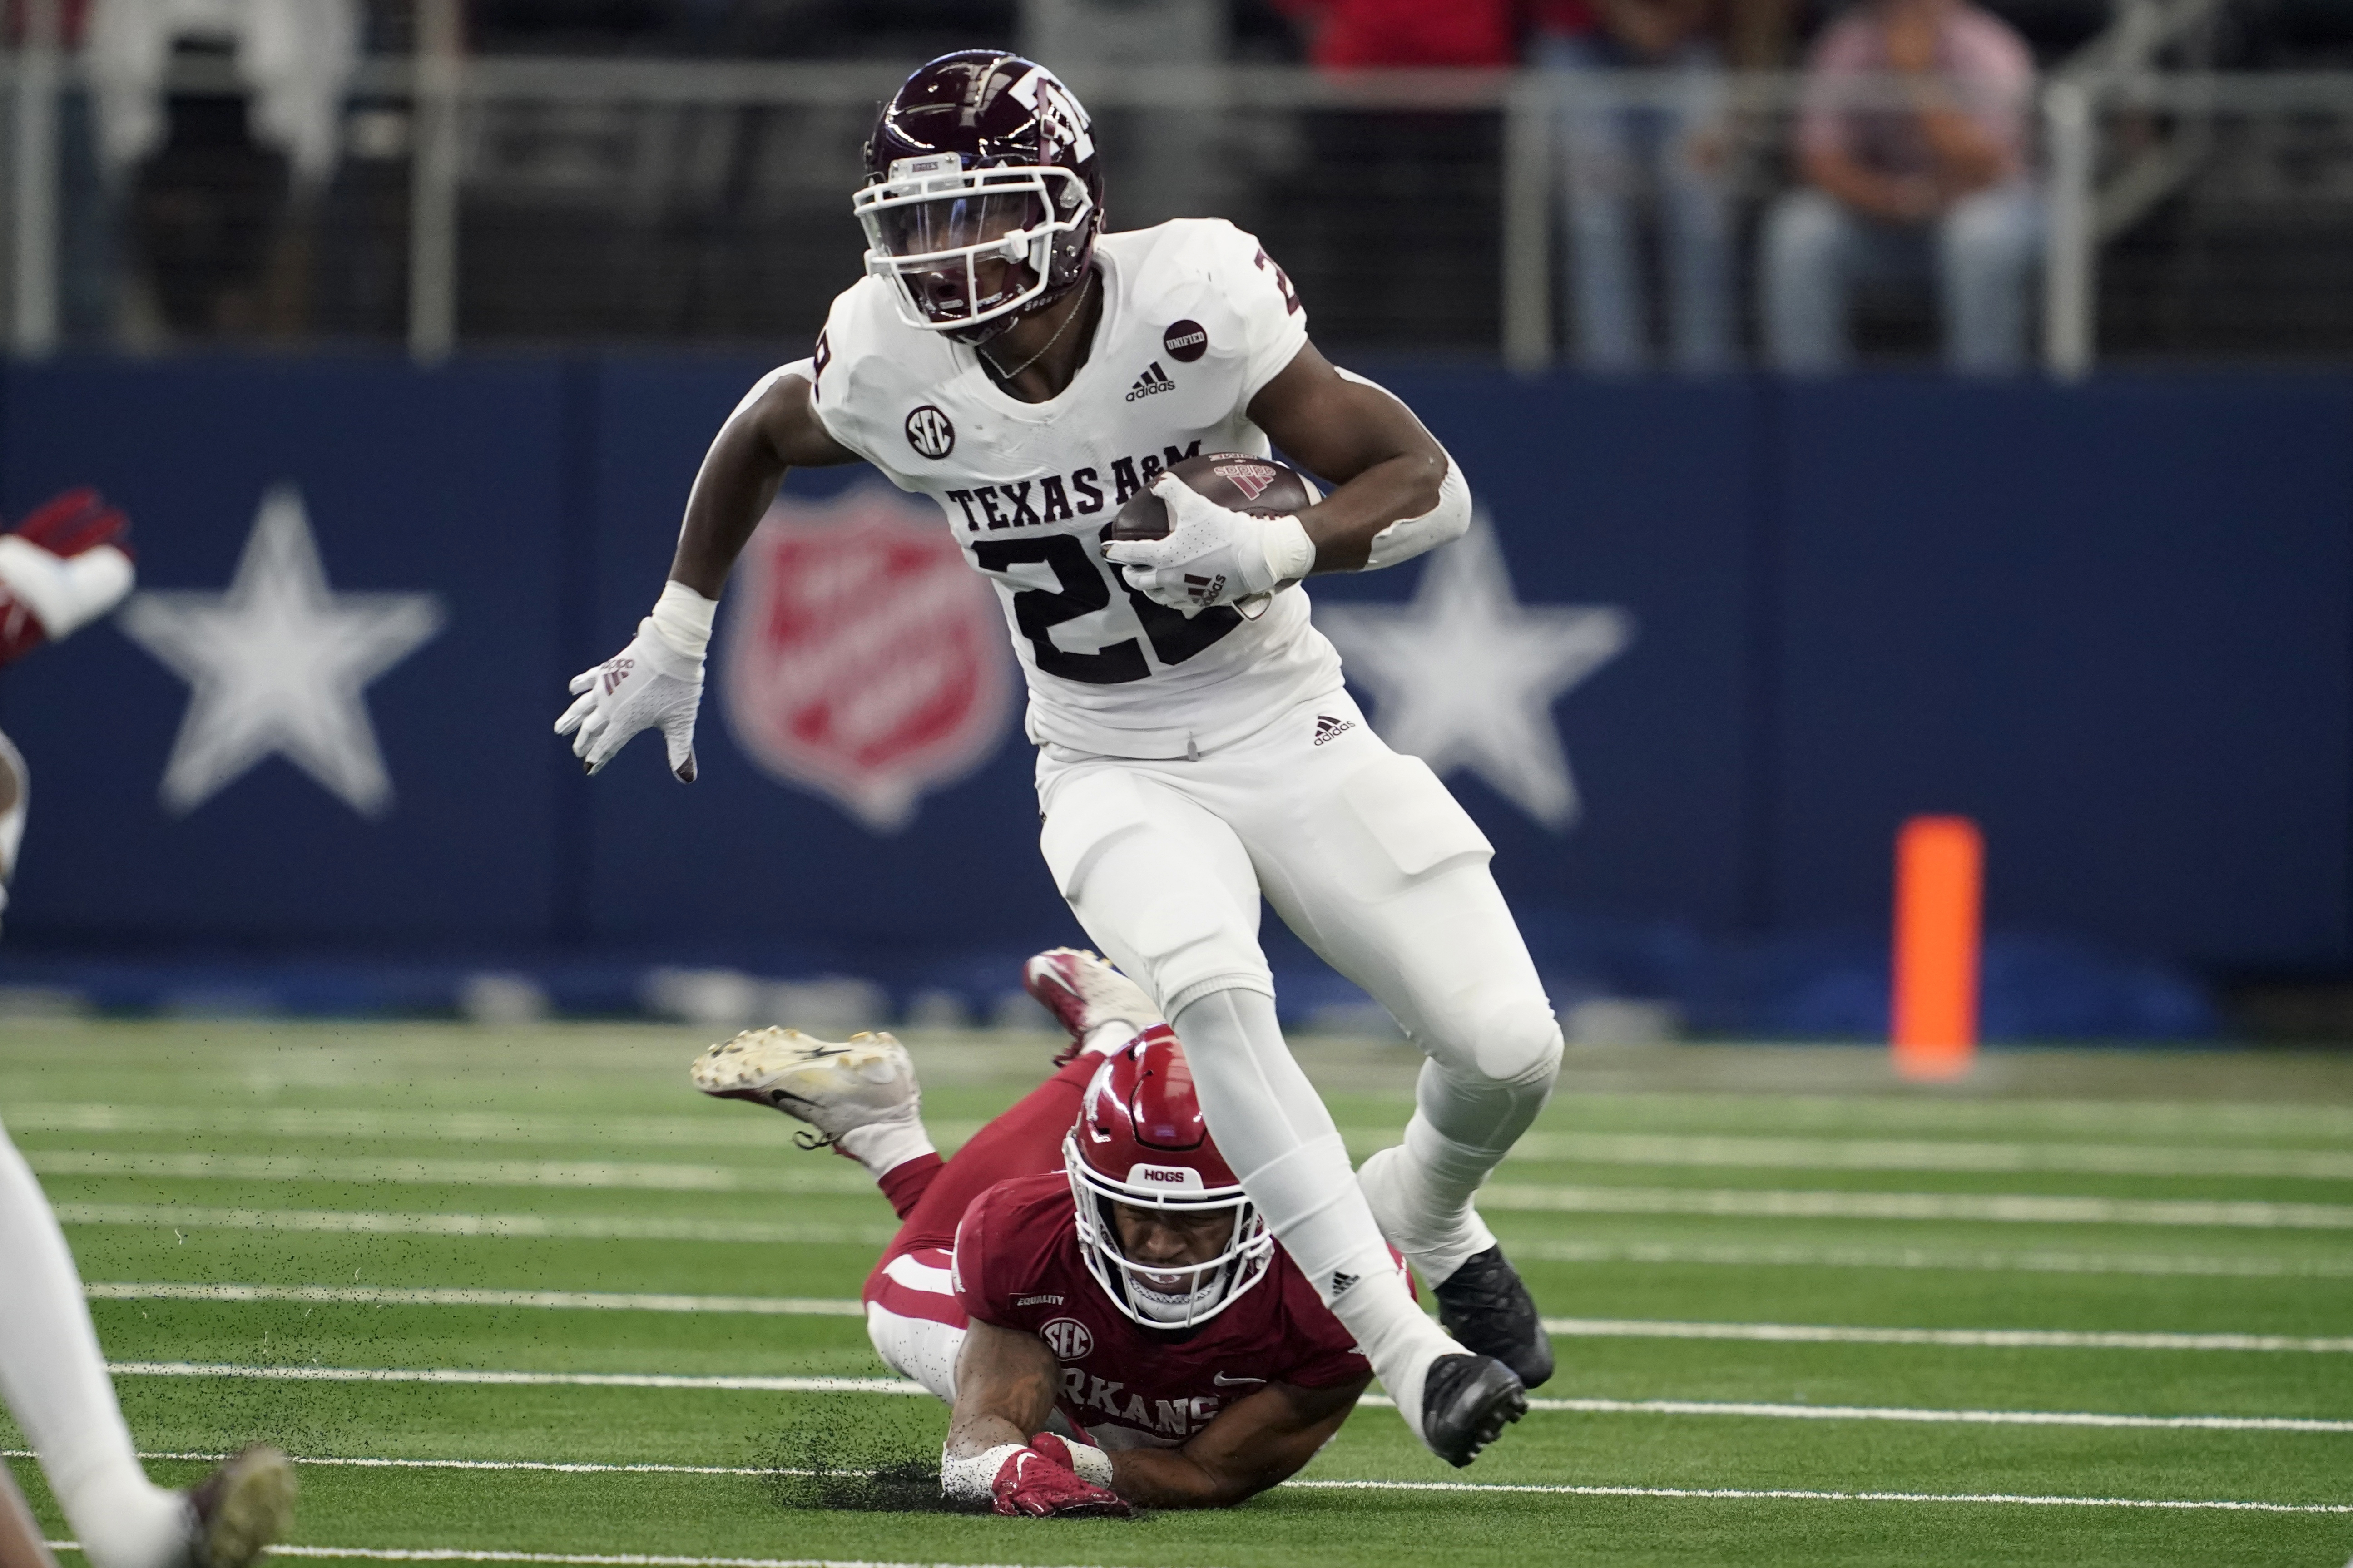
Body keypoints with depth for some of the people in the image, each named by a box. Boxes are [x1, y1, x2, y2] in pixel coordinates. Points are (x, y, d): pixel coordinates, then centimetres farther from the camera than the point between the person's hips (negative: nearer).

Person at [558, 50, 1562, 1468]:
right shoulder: (893, 365, -14)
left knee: (1510, 1053, -9)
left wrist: (1268, 552, -36)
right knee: (1212, 990, -32)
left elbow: (1430, 487, -19)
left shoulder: (1191, 298, -24)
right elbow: (760, 436, 11)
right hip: (1116, 774, 1)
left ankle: (1428, 1217, 29)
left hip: (1286, 728, -1)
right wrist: (675, 637, 18)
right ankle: (1404, 1348, -28)